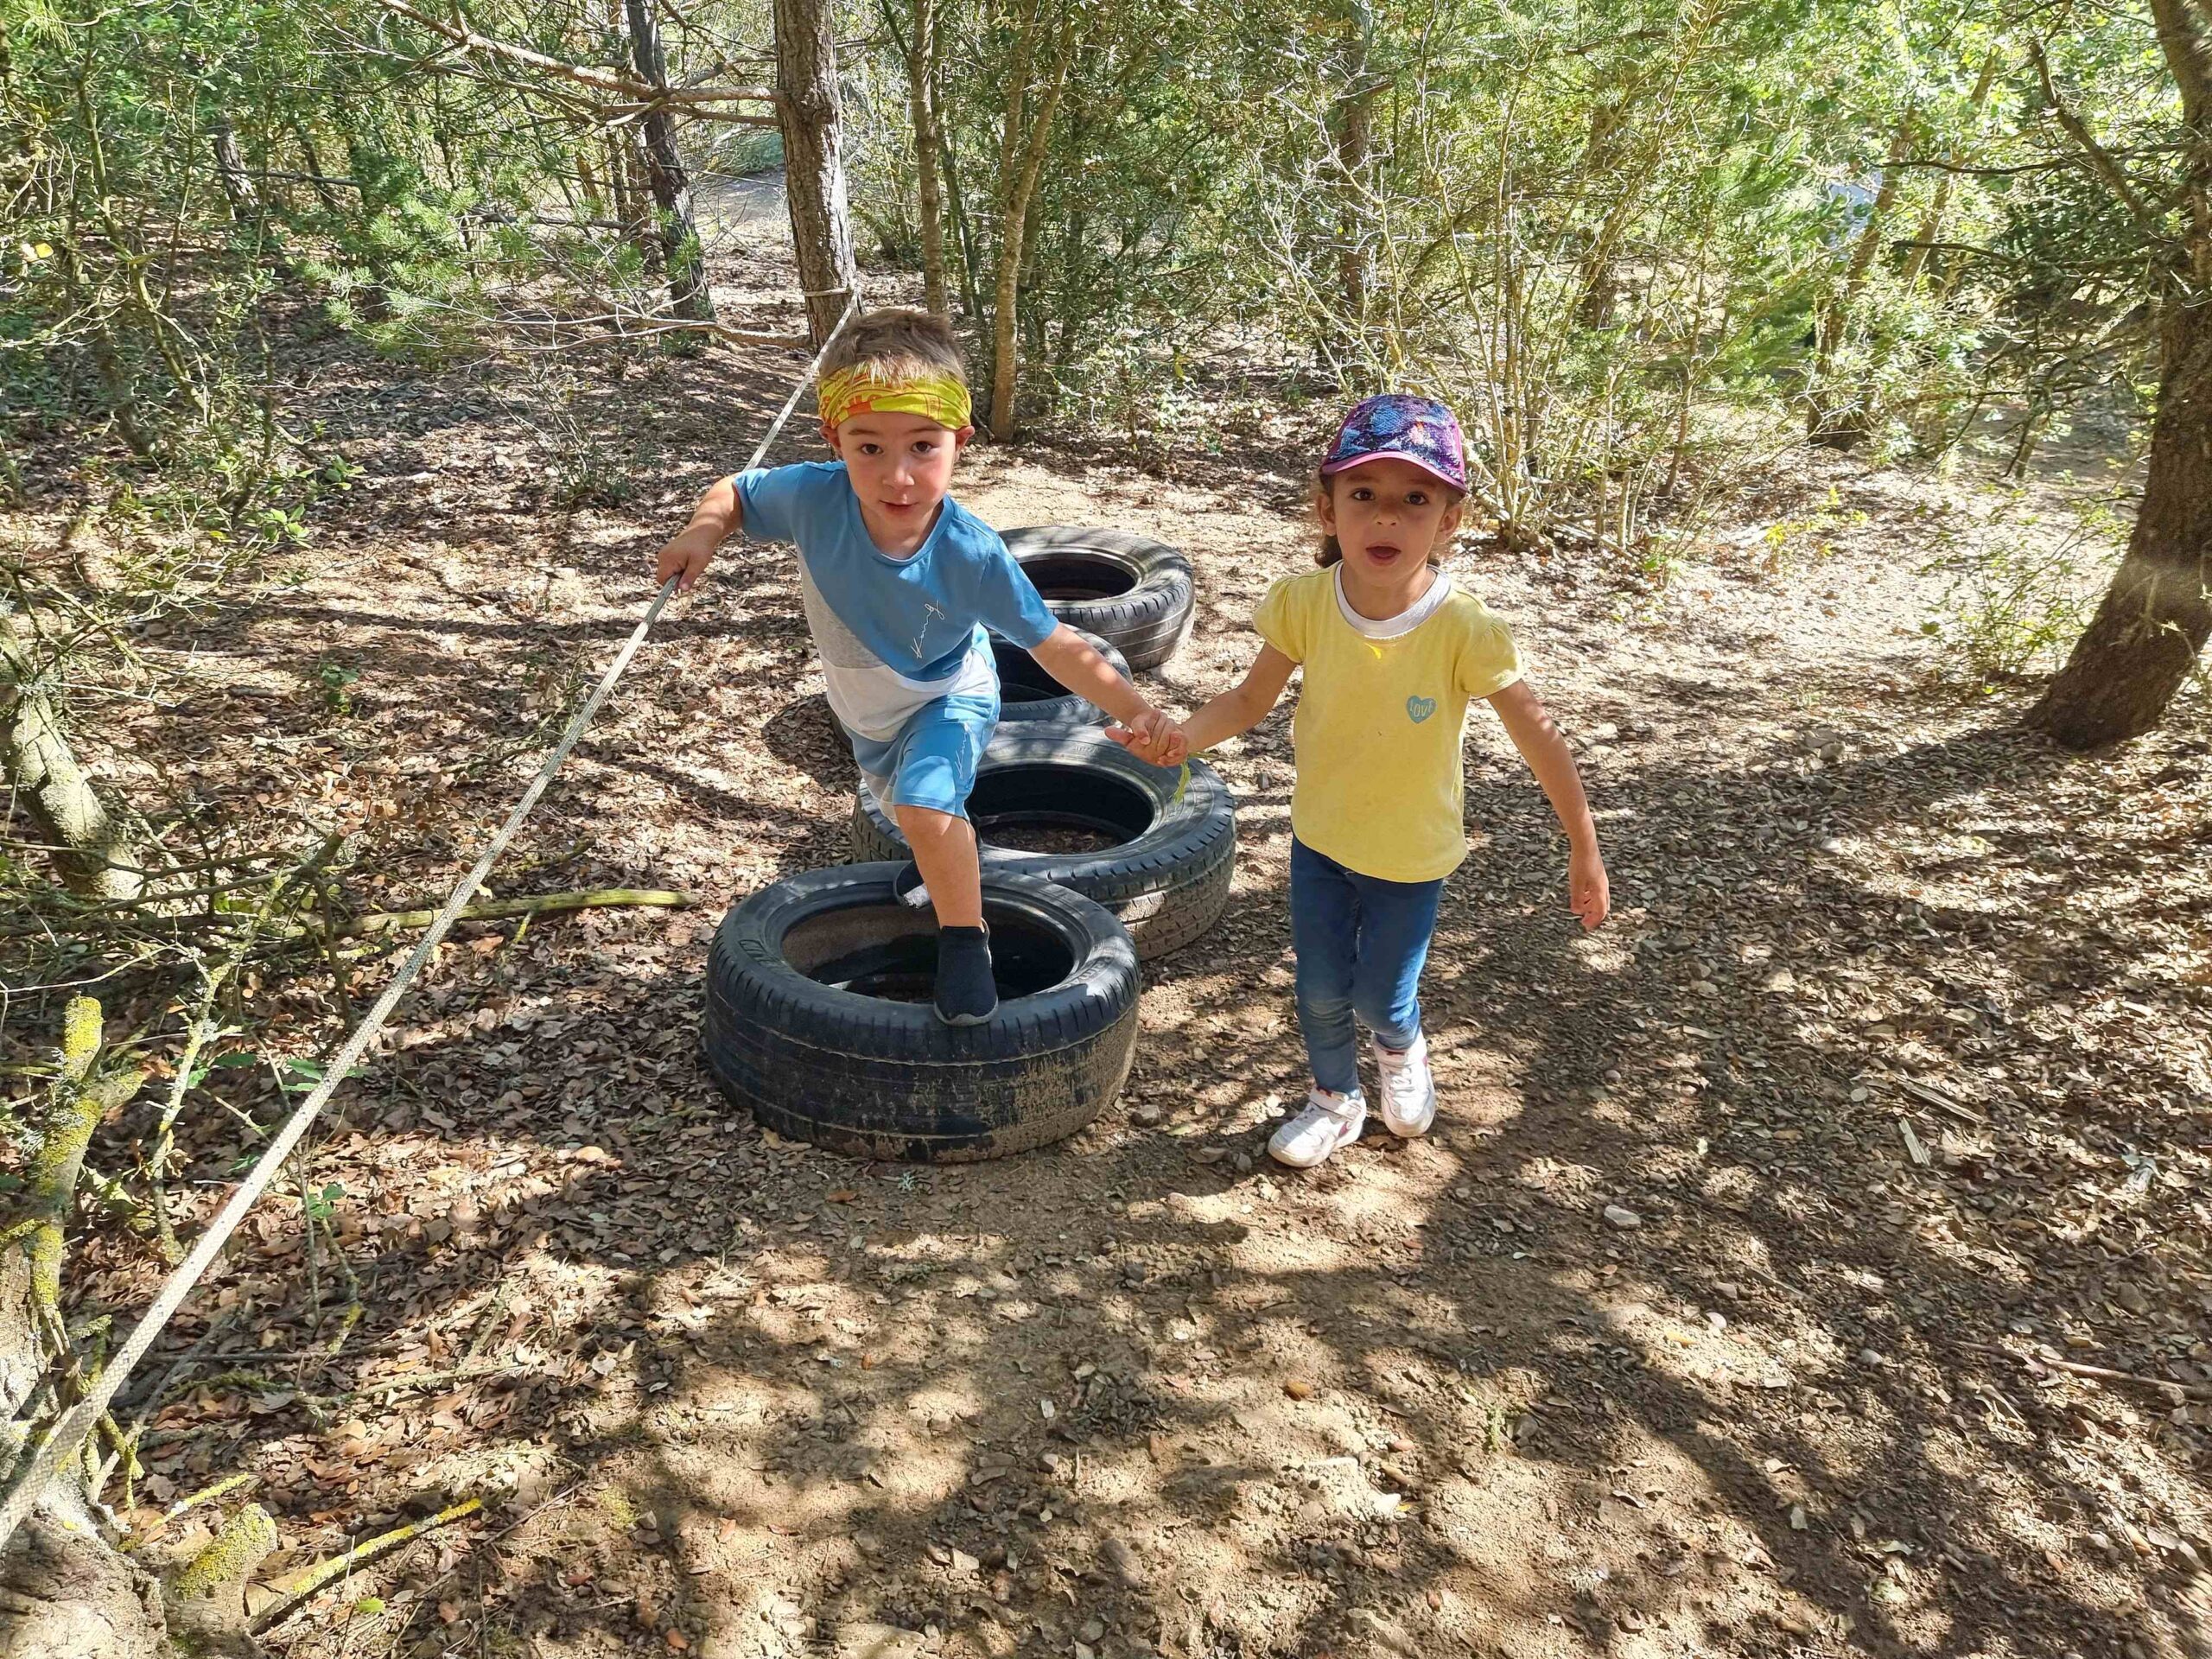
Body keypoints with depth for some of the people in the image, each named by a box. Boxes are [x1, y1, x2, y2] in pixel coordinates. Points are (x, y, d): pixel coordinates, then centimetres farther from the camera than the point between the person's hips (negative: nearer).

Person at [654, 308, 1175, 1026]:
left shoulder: (971, 554, -40)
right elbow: (735, 492, -15)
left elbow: (1053, 645, -32)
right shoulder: (814, 498, -36)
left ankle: (965, 940, -5)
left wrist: (1135, 709, -41)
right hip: (863, 704, 4)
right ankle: (946, 862, 67)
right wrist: (703, 531, -36)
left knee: (926, 805, -32)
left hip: (947, 698, -4)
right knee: (903, 810, 31)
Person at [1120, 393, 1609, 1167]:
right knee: (1321, 994, 13)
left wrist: (1584, 848, -8)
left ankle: (1402, 1048, 51)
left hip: (1411, 852, -2)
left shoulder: (1464, 630, -27)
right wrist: (1185, 735, -29)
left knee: (1381, 999, 13)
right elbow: (1252, 699, -8)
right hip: (1319, 838, 2)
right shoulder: (1304, 603, -20)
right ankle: (1336, 1099, 44)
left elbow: (1540, 739, -16)